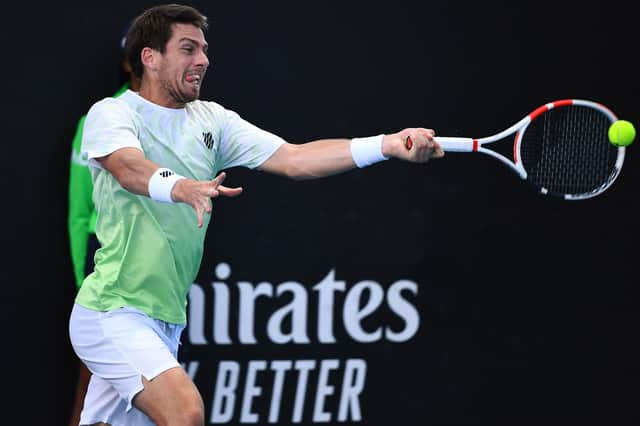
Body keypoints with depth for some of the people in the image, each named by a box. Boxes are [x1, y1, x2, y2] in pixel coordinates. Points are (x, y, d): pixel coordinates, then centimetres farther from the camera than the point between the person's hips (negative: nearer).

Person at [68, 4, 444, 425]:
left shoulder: (212, 121, 9)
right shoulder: (112, 114, -7)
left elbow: (293, 158, -2)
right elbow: (129, 168, -28)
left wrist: (389, 145, -15)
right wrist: (182, 187, -50)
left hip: (166, 322, 7)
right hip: (114, 312, -7)